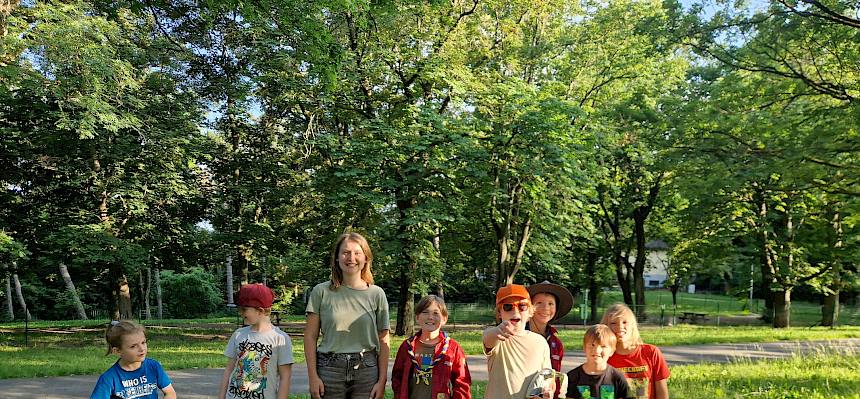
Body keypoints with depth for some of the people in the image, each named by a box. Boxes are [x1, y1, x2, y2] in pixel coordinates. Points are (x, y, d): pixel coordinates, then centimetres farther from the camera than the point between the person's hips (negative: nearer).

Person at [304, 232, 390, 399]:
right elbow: (310, 336, 1)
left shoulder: (376, 294, 3)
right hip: (329, 370, -1)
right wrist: (312, 376, -4)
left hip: (366, 371, 1)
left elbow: (383, 341, 4)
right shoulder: (321, 291, 0)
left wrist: (382, 381, 0)